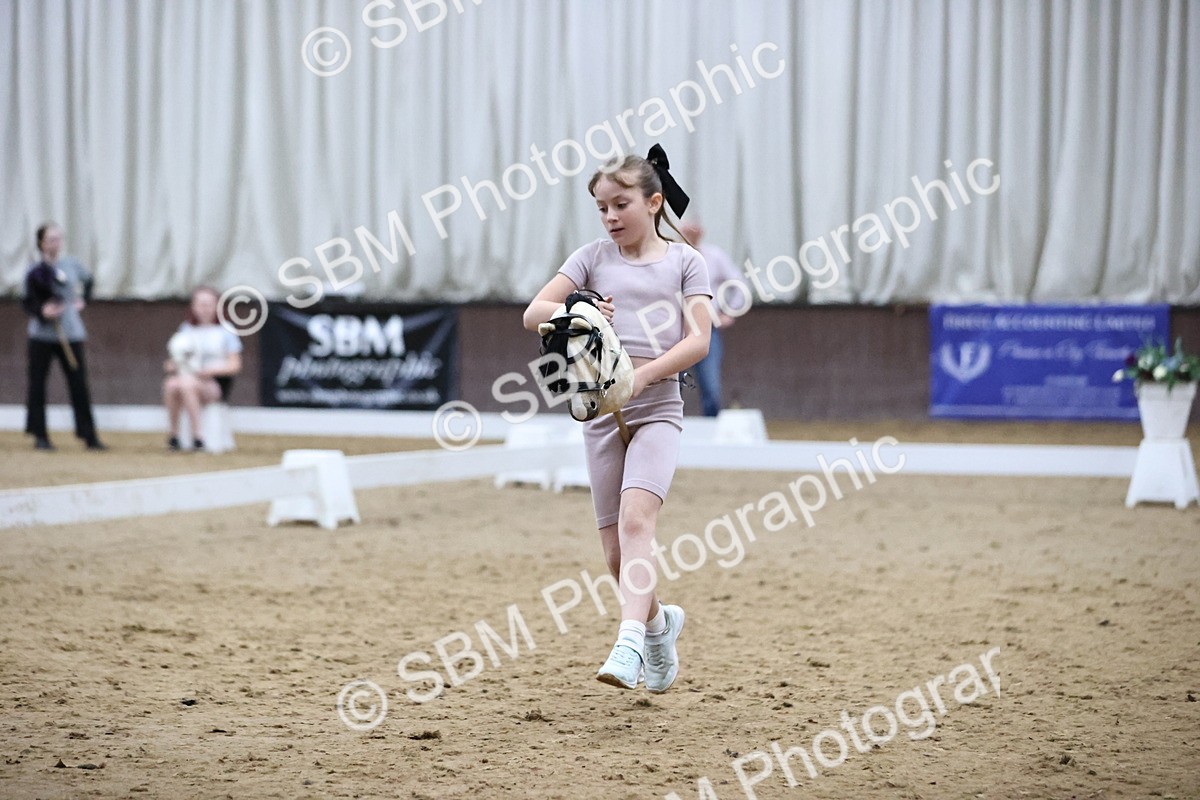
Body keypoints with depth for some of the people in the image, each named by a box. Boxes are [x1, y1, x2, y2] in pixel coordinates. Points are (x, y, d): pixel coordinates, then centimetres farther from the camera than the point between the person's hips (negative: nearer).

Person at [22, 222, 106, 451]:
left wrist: (83, 300, 12)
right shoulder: (35, 271, -6)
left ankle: (89, 436, 3)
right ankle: (40, 436, 11)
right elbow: (28, 302, -7)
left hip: (71, 334, 2)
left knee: (79, 385, 0)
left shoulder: (71, 264, 4)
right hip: (42, 334, -2)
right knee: (37, 384, 2)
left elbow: (88, 279, 24)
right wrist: (42, 311, -25)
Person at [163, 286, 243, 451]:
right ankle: (174, 434, -17)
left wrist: (211, 370, -16)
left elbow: (235, 365, -1)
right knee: (170, 384, -31)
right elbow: (174, 362, 15)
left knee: (188, 384, -36)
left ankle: (197, 436, -29)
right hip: (188, 376, 4)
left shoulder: (225, 331, 4)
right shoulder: (185, 330, 15)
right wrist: (172, 365, -10)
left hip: (217, 383, -4)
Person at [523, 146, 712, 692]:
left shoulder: (684, 261, 4)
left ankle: (630, 643, -33)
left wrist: (641, 375, -19)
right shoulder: (593, 257, 9)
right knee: (616, 551, 6)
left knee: (635, 518, -24)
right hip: (601, 411, 3)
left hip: (657, 408, -3)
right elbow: (533, 314, 2)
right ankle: (659, 622, 33)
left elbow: (698, 340, -5)